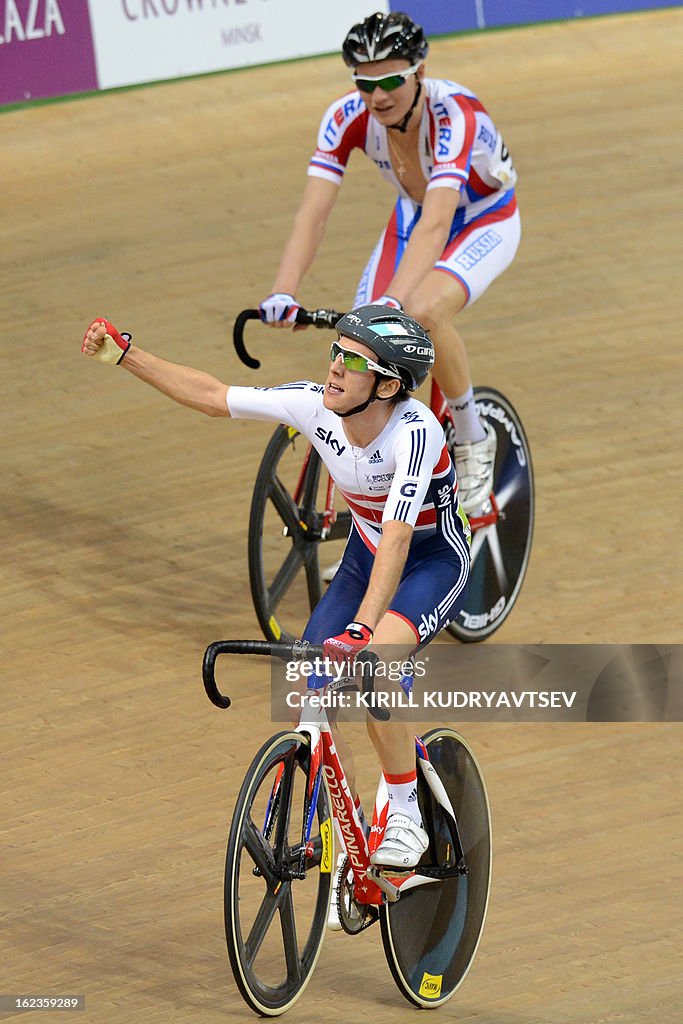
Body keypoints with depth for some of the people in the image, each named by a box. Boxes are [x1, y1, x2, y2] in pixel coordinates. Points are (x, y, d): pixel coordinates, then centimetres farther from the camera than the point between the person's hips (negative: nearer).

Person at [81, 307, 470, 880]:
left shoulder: (416, 433, -34)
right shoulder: (315, 405, -18)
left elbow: (396, 538, -44)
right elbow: (212, 397, -7)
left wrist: (361, 629, -55)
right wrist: (124, 355, -12)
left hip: (437, 562, -6)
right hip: (365, 559, 6)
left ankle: (405, 819, -13)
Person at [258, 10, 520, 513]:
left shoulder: (454, 114, -37)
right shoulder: (348, 117, -24)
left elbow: (435, 224, -49)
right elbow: (313, 212, -32)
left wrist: (392, 302, -63)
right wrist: (283, 293, -48)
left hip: (485, 222, -5)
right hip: (413, 217, 5)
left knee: (422, 312, -33)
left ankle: (474, 440, -9)